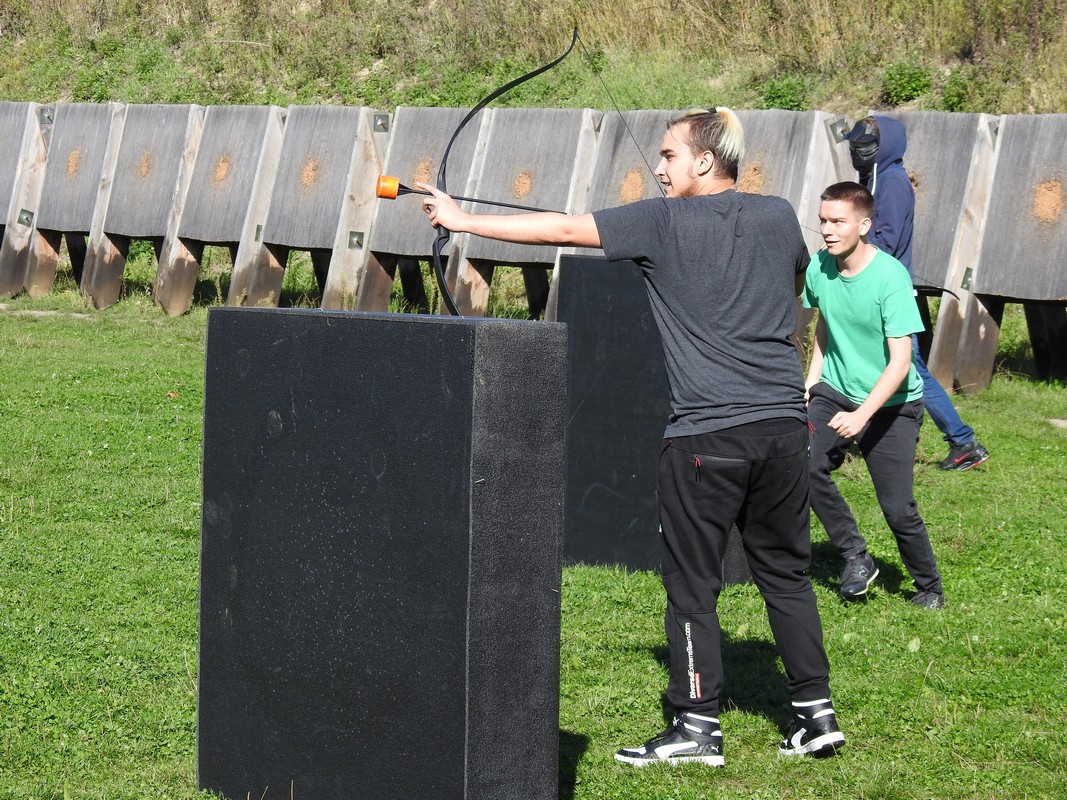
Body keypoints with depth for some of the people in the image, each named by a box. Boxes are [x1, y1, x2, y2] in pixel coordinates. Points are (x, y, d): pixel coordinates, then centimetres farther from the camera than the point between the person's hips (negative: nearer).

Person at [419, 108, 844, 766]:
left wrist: (464, 220, 3)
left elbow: (562, 229, -3)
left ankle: (697, 727, 5)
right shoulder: (778, 218, 9)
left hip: (706, 433, -5)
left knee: (693, 582, 3)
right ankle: (816, 712, 14)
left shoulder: (665, 223, -5)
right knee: (786, 571, 14)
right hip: (784, 423, 5)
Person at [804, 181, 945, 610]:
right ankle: (856, 558, -4)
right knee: (806, 466, -22)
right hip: (835, 393, 4)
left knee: (898, 509, -6)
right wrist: (810, 385, 10)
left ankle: (929, 587, 19)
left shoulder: (890, 276, -21)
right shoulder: (818, 268, -4)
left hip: (892, 403, -4)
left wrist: (861, 415, -30)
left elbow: (900, 361, -22)